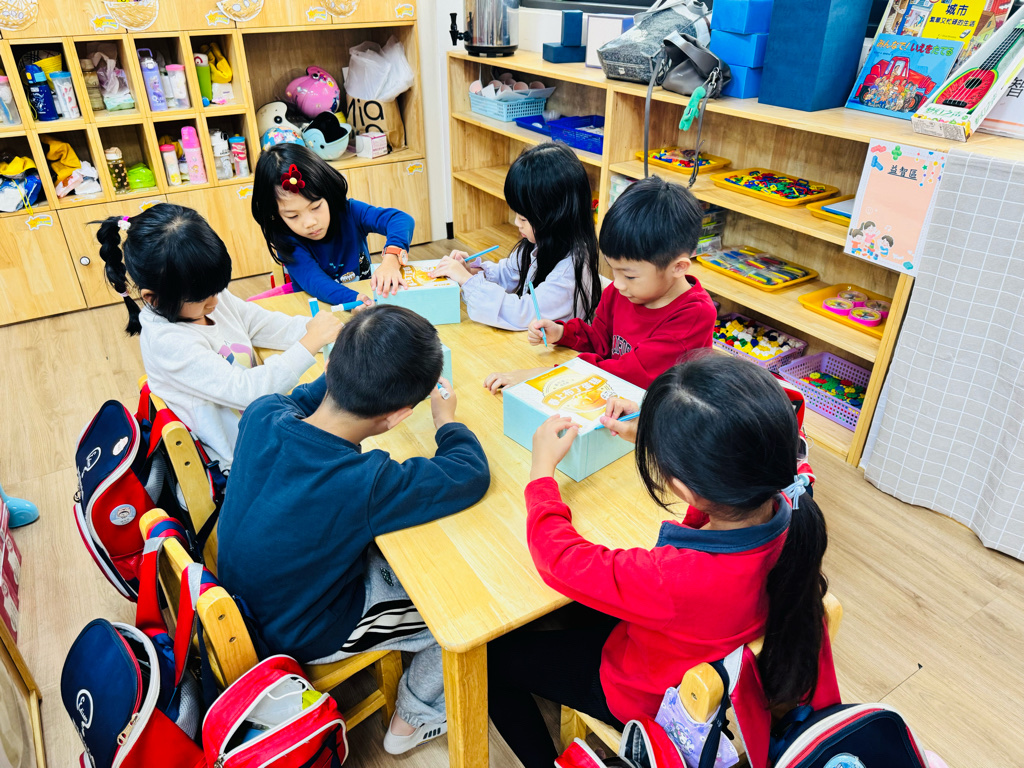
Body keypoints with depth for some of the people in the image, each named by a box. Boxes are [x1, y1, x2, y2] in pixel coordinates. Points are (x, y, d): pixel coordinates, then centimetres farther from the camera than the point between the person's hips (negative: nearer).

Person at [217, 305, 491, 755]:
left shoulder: (262, 414, -22)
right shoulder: (364, 485, -40)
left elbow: (305, 399, 5)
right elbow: (472, 474, -25)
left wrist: (359, 372, -6)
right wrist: (446, 417, -8)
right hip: (301, 637, -6)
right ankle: (415, 718, 32)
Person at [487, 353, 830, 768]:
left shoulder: (676, 580, -46)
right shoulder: (786, 510, -27)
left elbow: (560, 558, -29)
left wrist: (543, 466, -15)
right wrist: (654, 435, -3)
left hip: (647, 697, -6)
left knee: (493, 655, 10)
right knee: (584, 604, 28)